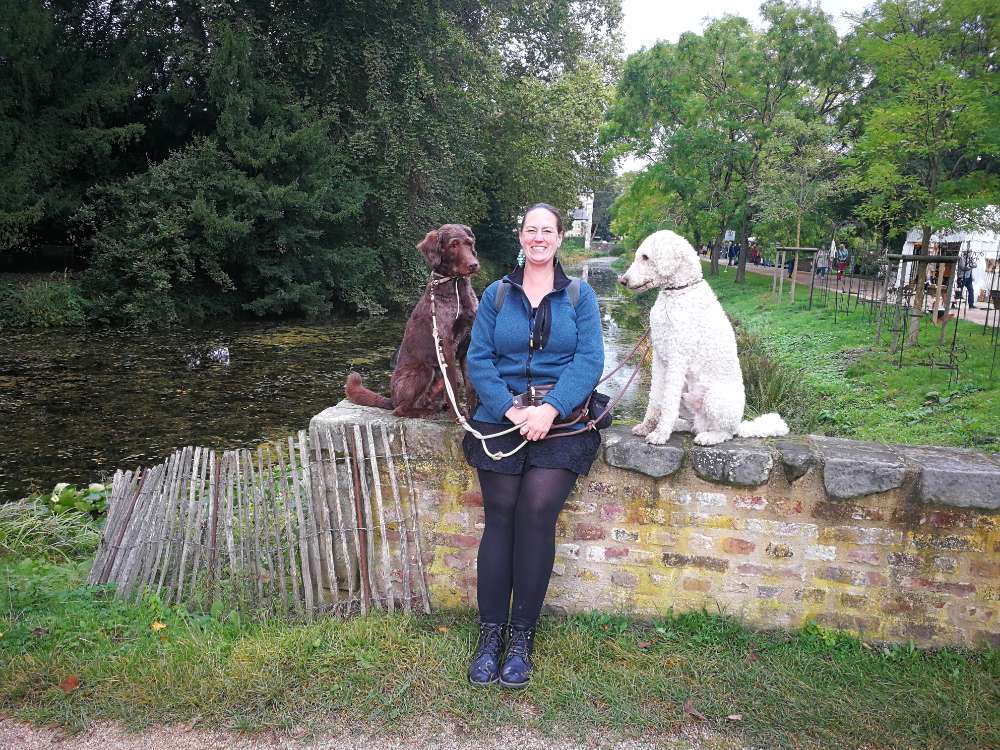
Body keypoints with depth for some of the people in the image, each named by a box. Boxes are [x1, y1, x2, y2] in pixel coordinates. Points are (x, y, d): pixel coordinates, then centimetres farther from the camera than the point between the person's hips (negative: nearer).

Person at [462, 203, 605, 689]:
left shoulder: (580, 295, 11)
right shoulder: (496, 295, 14)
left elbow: (590, 360, 0)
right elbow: (479, 359, 4)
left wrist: (551, 408, -15)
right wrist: (511, 409, -12)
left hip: (562, 419, -1)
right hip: (502, 416, 1)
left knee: (536, 509, -17)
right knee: (500, 513, -12)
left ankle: (522, 637, -3)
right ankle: (490, 634, 0)